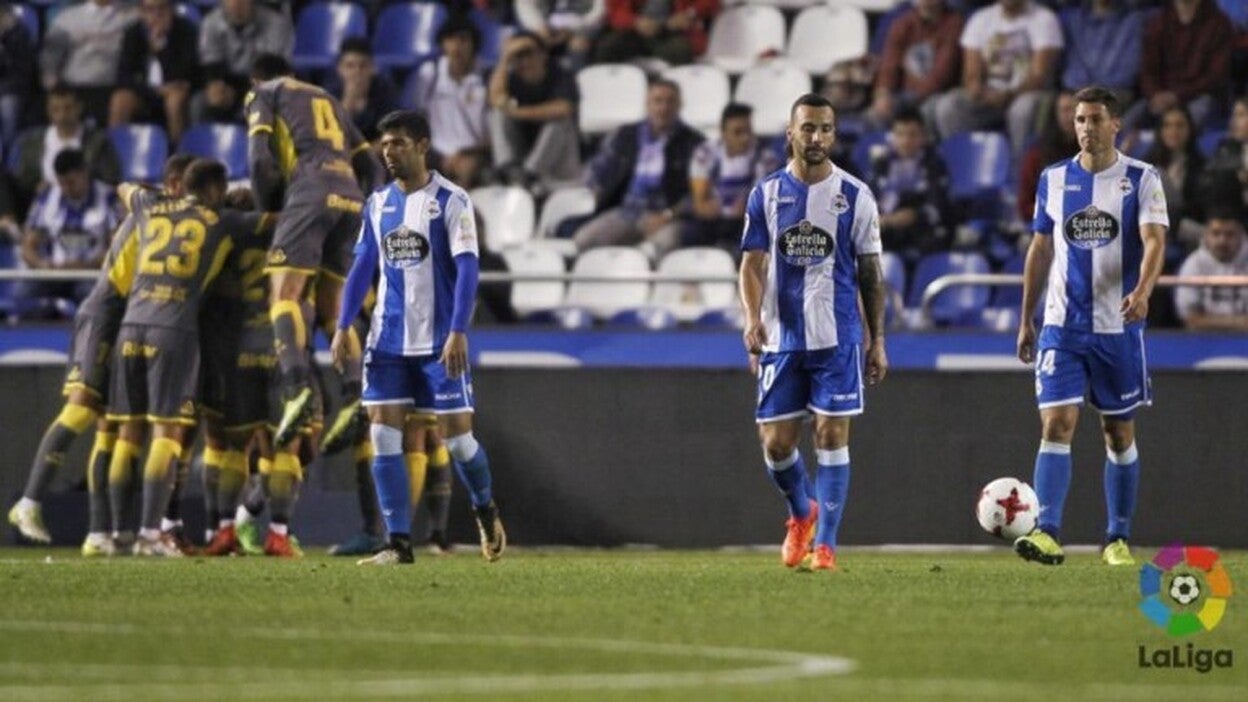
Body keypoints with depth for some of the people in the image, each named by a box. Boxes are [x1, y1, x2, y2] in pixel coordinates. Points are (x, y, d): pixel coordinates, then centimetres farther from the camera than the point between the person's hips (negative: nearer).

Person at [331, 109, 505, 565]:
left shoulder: (451, 201, -7)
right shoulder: (378, 204, 9)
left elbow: (466, 269, -11)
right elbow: (362, 267, 13)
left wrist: (458, 332, -20)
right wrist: (343, 327, 3)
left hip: (439, 340, -5)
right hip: (388, 339, 5)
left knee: (457, 436, -1)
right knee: (382, 434, -4)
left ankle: (485, 509, 28)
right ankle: (399, 543, -1)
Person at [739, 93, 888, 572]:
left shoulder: (855, 196, 2)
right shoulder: (766, 194, 5)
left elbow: (870, 273, 6)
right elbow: (752, 263, 2)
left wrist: (878, 342, 3)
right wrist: (752, 316, -16)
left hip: (837, 338, -2)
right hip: (782, 337, 2)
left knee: (832, 436, -7)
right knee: (776, 443, 2)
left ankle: (825, 545, -3)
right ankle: (802, 512, 31)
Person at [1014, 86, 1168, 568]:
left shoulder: (1142, 180, -2)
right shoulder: (1054, 179, 7)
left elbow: (1154, 242, -14)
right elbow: (1040, 251, 14)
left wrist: (1143, 290, -33)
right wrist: (1026, 321, 13)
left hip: (1118, 327, -1)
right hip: (1062, 326, 1)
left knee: (1120, 433, 7)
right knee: (1056, 425, -12)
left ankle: (1118, 539, 17)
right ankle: (1048, 533, -20)